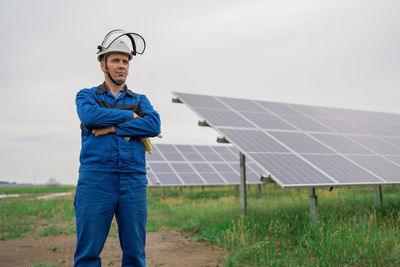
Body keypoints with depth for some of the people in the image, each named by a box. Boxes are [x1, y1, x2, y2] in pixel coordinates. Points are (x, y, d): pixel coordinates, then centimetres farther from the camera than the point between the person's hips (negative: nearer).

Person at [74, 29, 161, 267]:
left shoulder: (140, 100, 19)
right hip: (95, 180, -2)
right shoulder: (87, 95, 14)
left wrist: (113, 127, -8)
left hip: (134, 182, 2)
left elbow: (154, 126, -2)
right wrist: (130, 116, -2)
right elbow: (90, 116, -10)